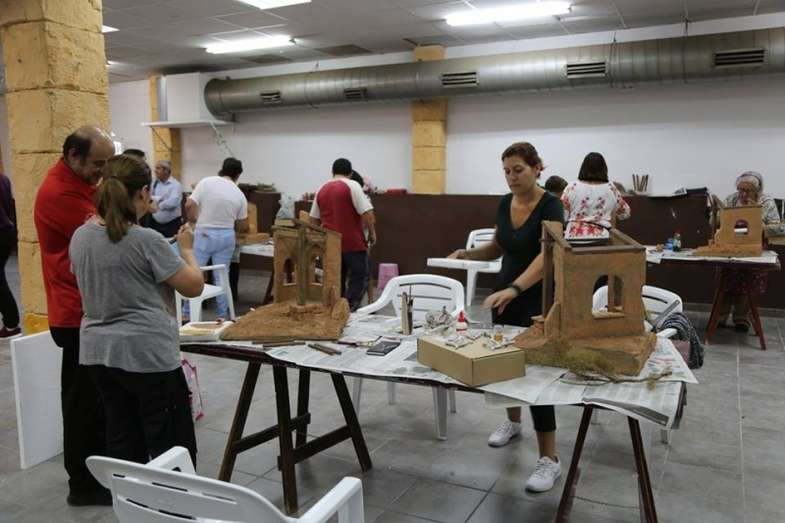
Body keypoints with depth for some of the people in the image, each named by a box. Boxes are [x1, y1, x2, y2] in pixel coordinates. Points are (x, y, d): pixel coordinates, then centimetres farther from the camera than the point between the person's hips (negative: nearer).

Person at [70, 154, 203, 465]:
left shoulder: (80, 237, 3)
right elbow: (194, 287, -11)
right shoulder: (146, 240, -18)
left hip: (97, 352, 7)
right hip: (147, 353, -7)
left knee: (122, 439, 16)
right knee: (173, 445, 4)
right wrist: (186, 249, 4)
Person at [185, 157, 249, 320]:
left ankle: (187, 312, 12)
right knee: (222, 275, 10)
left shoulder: (206, 182, -7)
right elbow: (243, 226, 8)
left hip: (204, 234, -2)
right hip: (226, 236, 2)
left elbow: (189, 205, -12)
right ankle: (223, 313, 14)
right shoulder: (239, 194, 2)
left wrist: (192, 220, 6)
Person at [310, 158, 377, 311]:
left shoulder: (321, 189, 12)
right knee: (359, 278, 1)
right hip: (353, 242, -6)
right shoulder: (352, 185, -7)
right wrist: (372, 232, -3)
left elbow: (314, 219, 17)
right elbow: (367, 212, -15)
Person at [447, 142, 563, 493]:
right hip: (504, 294, 7)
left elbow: (547, 256, -35)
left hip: (538, 299, -7)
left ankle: (550, 459, 0)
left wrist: (513, 289, -50)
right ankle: (513, 422, 44)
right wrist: (468, 253, -5)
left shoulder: (551, 206, -20)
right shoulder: (505, 204, 2)